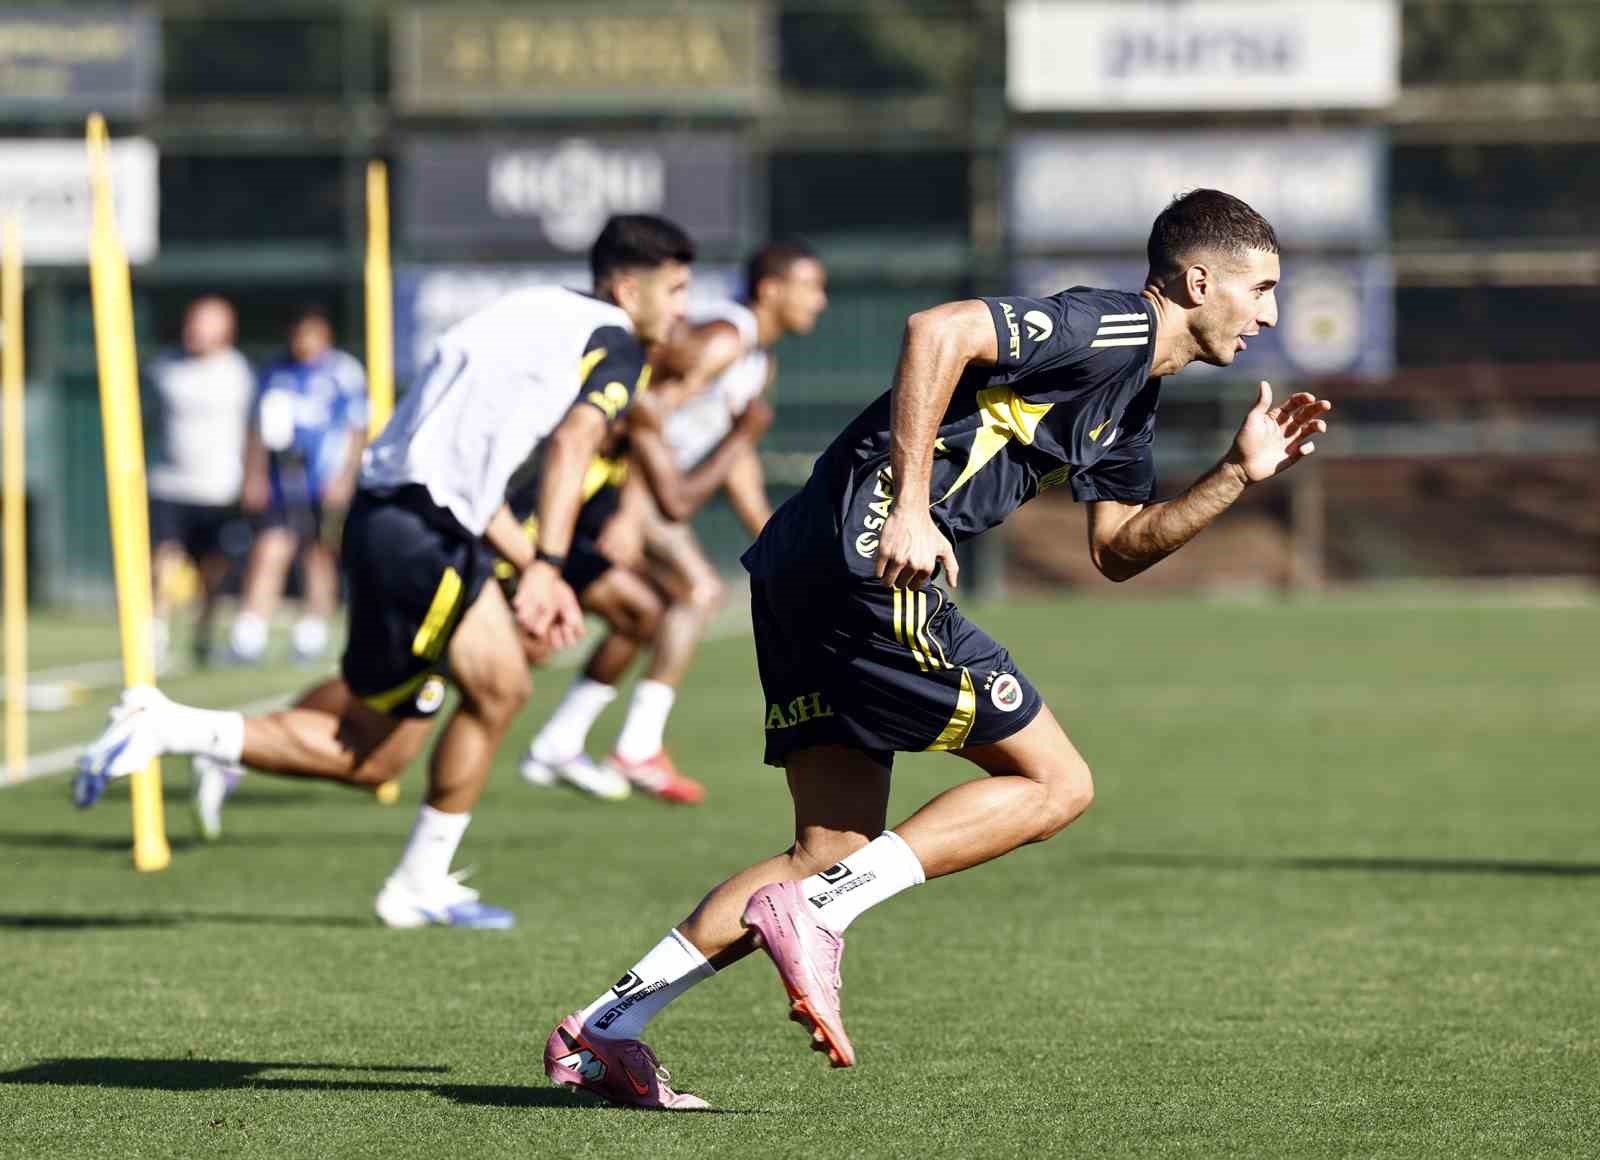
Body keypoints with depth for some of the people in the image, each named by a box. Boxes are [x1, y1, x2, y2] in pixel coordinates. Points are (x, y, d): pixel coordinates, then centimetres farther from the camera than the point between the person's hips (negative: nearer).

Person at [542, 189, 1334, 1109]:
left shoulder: (1134, 398, 23)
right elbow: (940, 332, -21)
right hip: (870, 558, -10)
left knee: (836, 853, 9)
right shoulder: (1111, 325, -9)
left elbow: (1118, 549, 28)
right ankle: (816, 913, -13)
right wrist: (911, 508, -24)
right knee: (1055, 783, -5)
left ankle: (603, 1033, 6)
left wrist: (1240, 474, 17)